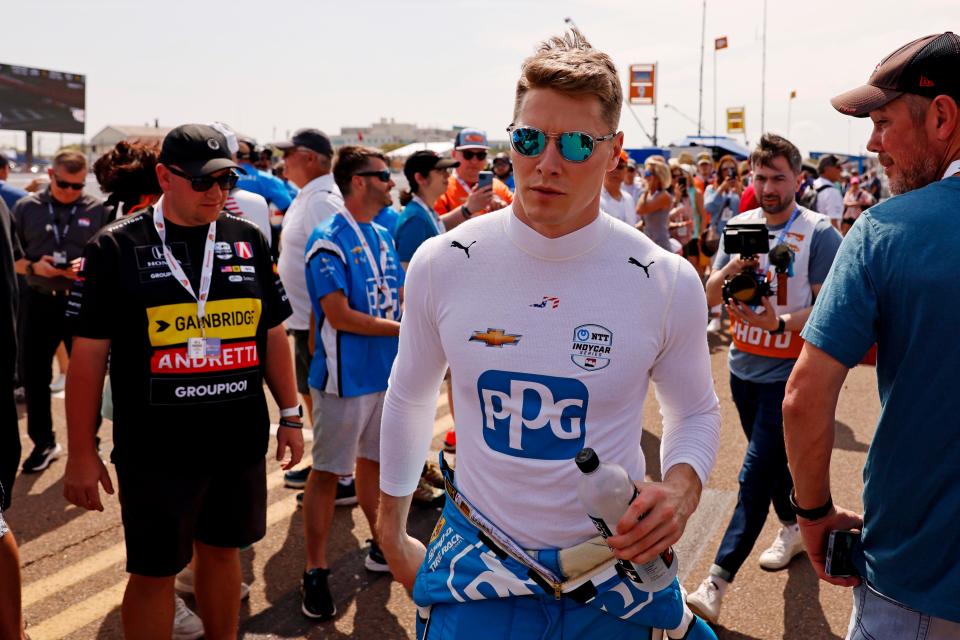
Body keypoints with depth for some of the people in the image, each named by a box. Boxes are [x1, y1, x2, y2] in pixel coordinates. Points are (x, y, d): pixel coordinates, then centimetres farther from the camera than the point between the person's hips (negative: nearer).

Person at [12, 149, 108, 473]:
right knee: (34, 376, 8)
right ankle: (43, 443, 24)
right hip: (39, 302, 2)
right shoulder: (26, 207, 2)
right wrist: (33, 267, -14)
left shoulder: (98, 210, -3)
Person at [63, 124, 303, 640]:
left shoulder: (248, 240, 4)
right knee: (154, 571, 8)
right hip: (155, 450, -3)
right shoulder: (117, 248, -7)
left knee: (222, 551, 17)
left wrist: (290, 414, 10)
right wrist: (81, 453, -6)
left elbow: (272, 334, 11)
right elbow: (89, 353, -6)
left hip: (241, 441, 4)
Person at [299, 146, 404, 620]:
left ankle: (382, 545, 35)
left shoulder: (383, 236, 10)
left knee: (375, 459, 19)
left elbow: (400, 295, 16)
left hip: (388, 372, 7)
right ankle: (315, 572, 13)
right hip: (345, 377, -7)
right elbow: (339, 315, -20)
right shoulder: (329, 240, -14)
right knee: (327, 472, 3)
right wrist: (403, 328, -15)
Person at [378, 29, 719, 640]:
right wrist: (392, 531, 13)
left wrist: (681, 488, -15)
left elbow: (696, 411, 5)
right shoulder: (442, 264, -10)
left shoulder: (667, 282, -12)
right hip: (476, 567, 0)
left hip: (613, 574, 1)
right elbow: (409, 399, 6)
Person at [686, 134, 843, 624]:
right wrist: (729, 270, -16)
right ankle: (792, 528, 44)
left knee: (755, 476, -8)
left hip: (788, 371, -6)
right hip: (743, 364, 6)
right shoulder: (739, 226, 5)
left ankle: (716, 583, -6)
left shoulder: (818, 234, -11)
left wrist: (781, 321, -29)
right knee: (773, 459, 21)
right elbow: (710, 295, 5)